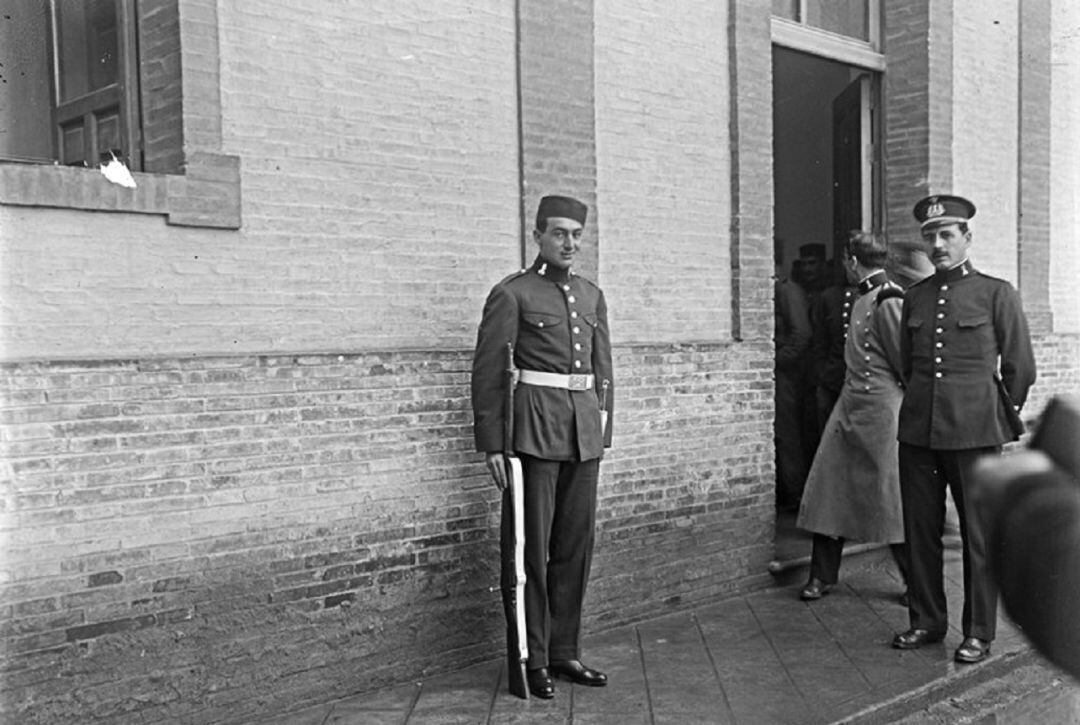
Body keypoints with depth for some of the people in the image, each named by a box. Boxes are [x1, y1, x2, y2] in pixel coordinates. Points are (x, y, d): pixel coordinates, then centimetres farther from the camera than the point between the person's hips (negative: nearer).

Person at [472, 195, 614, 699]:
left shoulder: (591, 295, 15)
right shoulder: (511, 294, -3)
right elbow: (488, 372, -5)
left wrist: (602, 430, 16)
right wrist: (491, 444, -9)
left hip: (584, 433, 6)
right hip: (534, 430, -6)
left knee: (575, 544, 10)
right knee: (532, 547, 0)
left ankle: (564, 651, 22)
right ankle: (533, 659, 12)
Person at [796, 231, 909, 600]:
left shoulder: (889, 300, -16)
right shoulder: (862, 297, 11)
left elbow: (907, 362, -14)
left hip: (880, 409, -9)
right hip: (849, 405, 9)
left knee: (893, 500, 1)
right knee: (829, 490, 10)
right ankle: (822, 576, 21)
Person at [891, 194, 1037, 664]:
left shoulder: (996, 293, -1)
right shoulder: (914, 297, 11)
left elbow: (1020, 368, 3)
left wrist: (999, 419, 9)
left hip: (974, 432, -4)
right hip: (917, 431, 4)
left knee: (979, 535, 4)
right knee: (920, 531, 10)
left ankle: (979, 633, 17)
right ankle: (926, 621, 25)